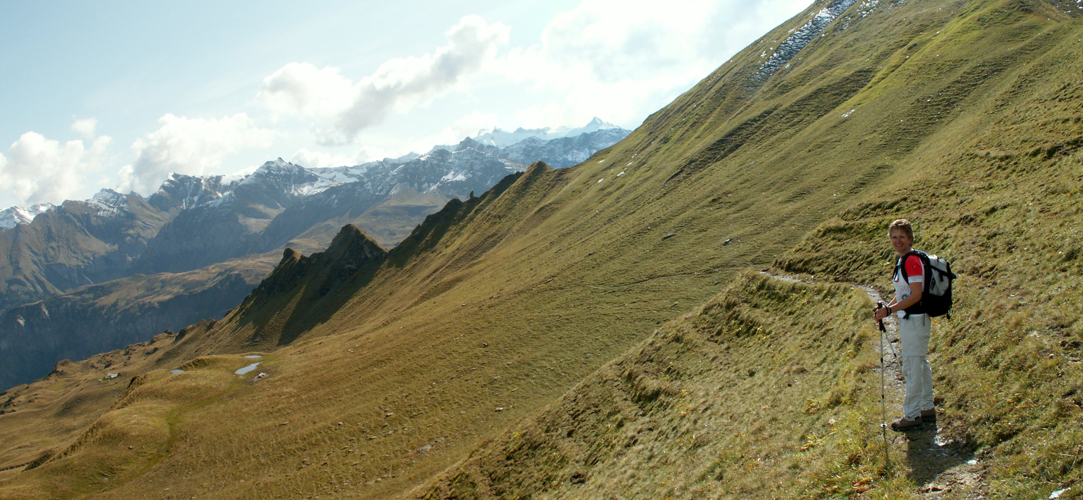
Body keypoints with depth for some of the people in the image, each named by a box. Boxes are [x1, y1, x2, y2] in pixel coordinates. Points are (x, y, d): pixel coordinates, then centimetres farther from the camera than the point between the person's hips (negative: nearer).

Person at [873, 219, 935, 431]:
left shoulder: (912, 260, -18)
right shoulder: (902, 260, 12)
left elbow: (916, 295, -23)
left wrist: (889, 310, -22)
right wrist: (886, 308, 5)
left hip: (915, 319, -11)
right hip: (908, 319, 11)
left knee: (912, 367, -5)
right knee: (920, 364, 17)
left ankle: (912, 415, 2)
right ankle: (927, 409, 28)